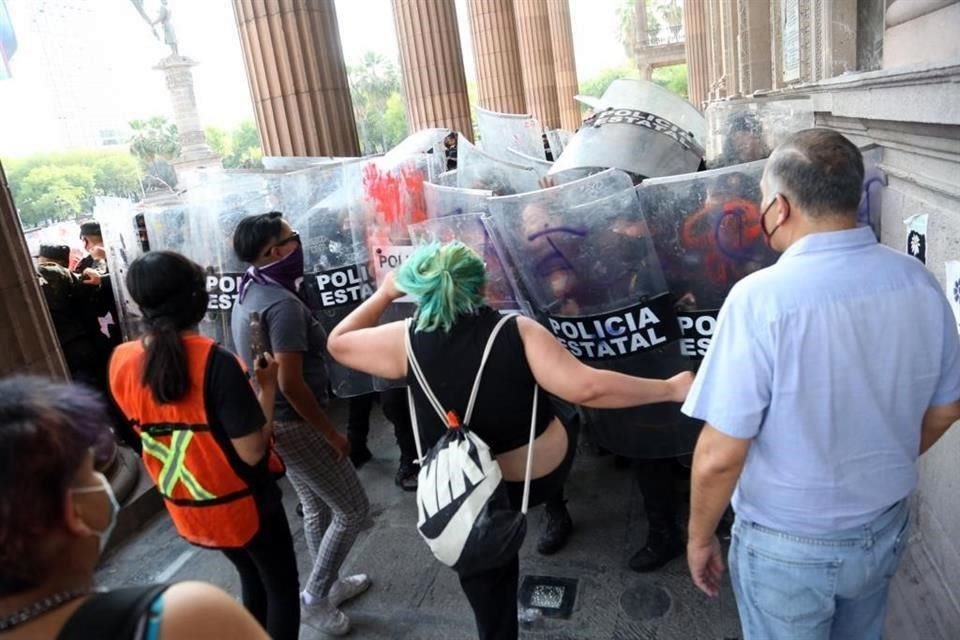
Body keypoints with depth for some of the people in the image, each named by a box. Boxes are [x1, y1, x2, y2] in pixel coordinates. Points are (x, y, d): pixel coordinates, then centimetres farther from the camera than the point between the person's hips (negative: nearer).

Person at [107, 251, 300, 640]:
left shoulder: (121, 362, -8)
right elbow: (252, 452, -25)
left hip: (185, 508, 6)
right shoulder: (214, 361, -27)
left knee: (252, 580, 27)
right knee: (282, 586, 17)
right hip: (241, 503, -6)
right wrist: (267, 386, -14)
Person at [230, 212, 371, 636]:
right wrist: (331, 433, -18)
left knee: (316, 507, 23)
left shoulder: (247, 295, 6)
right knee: (353, 509, 6)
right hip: (294, 425, -10)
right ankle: (316, 595, 19)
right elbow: (291, 383, -29)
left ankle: (330, 584, 39)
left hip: (269, 420, 10)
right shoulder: (283, 303, -25)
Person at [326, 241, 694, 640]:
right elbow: (585, 388, -29)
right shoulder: (517, 331, -20)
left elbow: (337, 343, -1)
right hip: (545, 470, 0)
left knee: (486, 582, 24)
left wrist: (385, 294, 9)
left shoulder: (407, 341, -17)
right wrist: (669, 389, -19)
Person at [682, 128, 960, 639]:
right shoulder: (918, 281, -10)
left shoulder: (761, 298, -28)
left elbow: (720, 456, -25)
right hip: (886, 528, 5)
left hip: (789, 547, -5)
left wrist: (699, 537, -7)